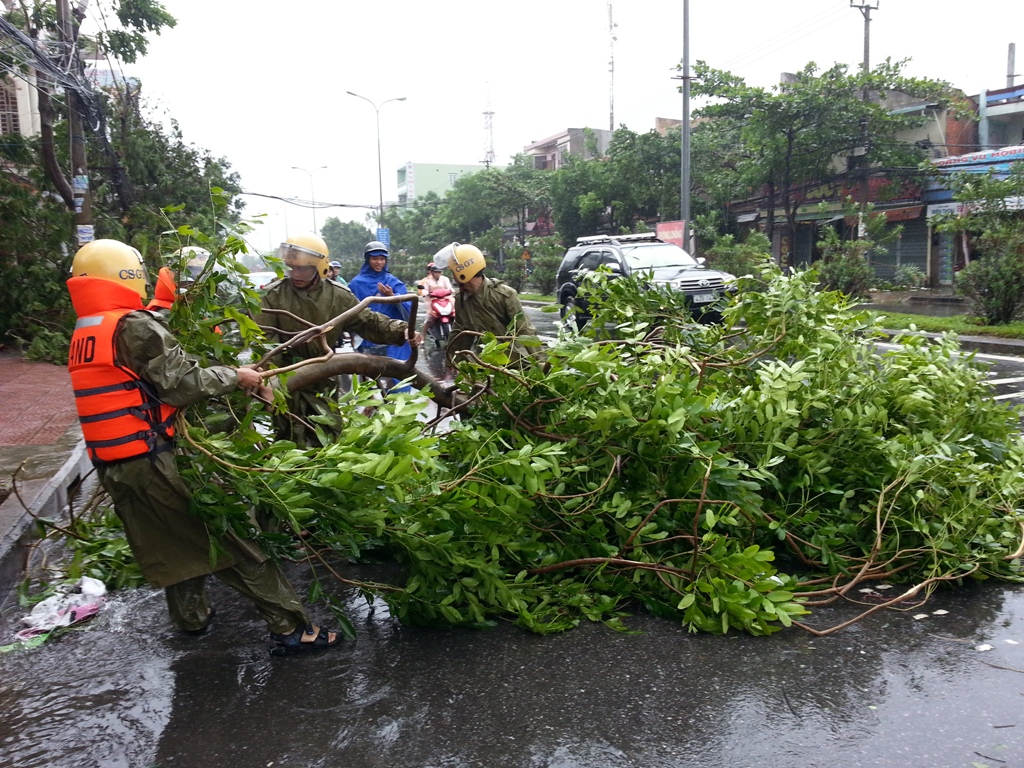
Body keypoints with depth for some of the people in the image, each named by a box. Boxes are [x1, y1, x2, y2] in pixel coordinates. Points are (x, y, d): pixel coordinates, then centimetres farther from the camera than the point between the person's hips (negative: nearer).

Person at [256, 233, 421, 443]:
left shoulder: (338, 296, -3)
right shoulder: (274, 295, -9)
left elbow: (369, 322, -1)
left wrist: (402, 331, -17)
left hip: (324, 380, 3)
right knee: (292, 442, 4)